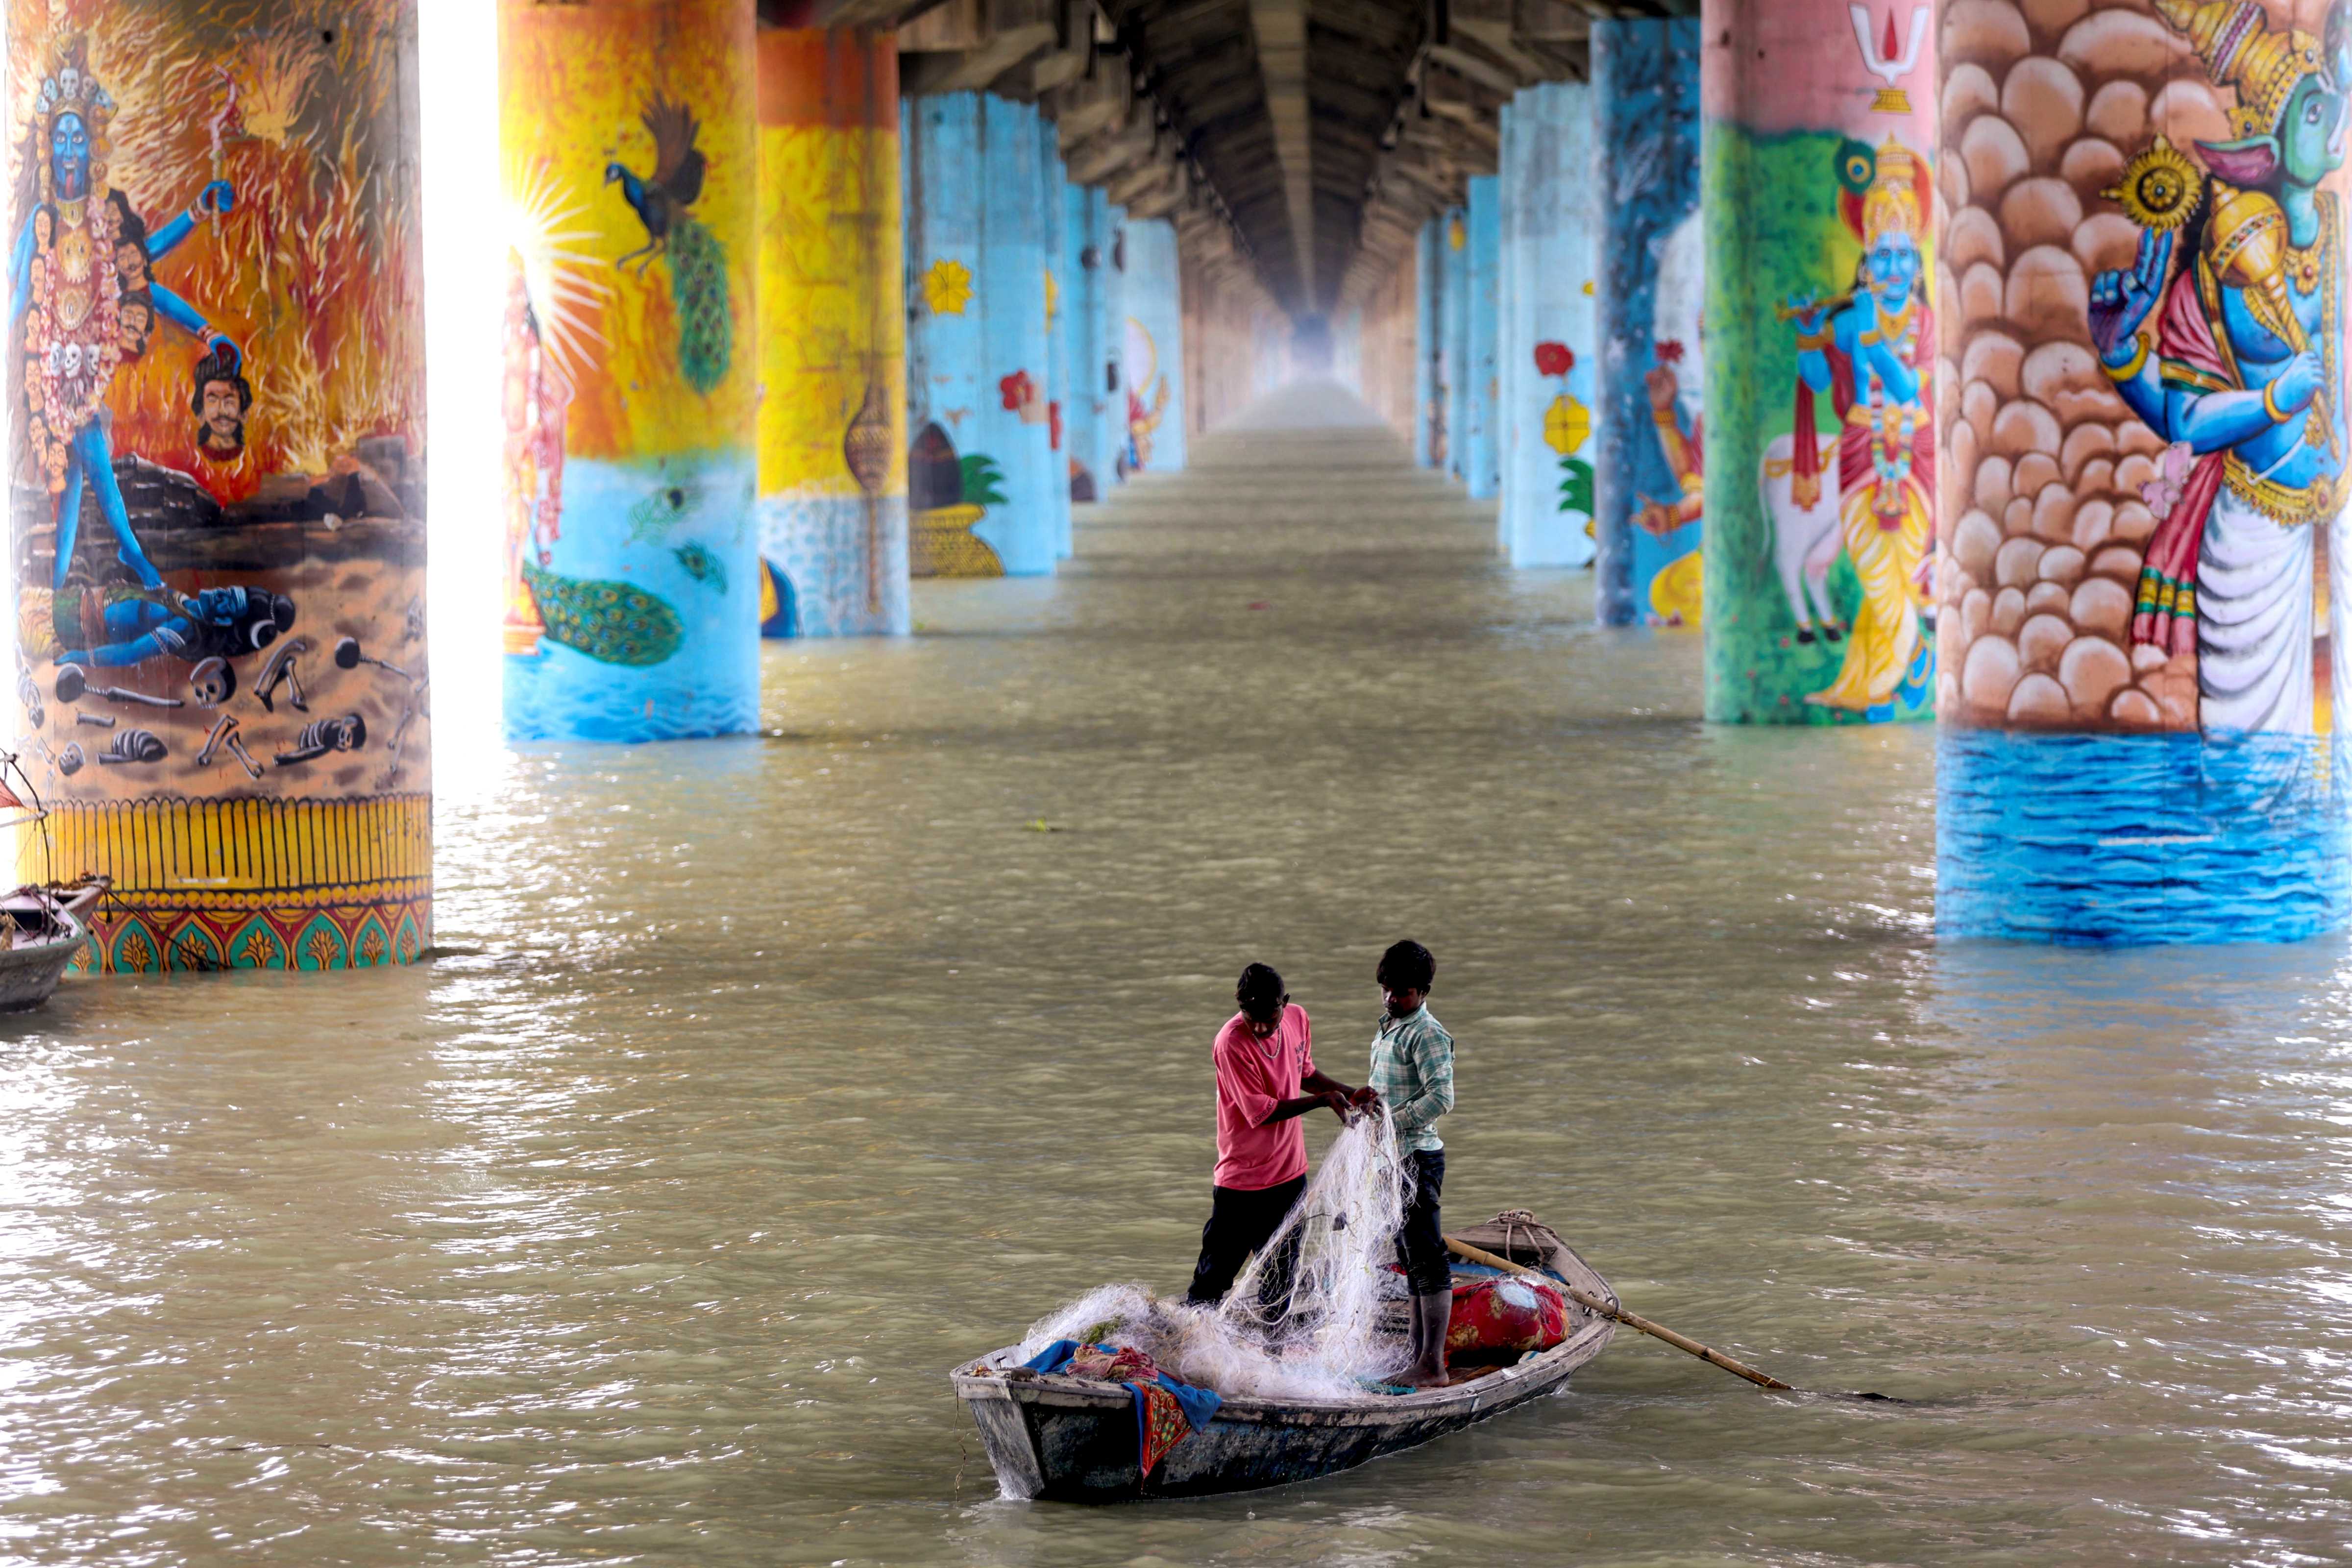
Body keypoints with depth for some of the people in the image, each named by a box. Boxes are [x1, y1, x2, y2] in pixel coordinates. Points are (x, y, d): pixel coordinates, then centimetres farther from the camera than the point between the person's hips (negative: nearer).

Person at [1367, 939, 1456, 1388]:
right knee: (1413, 1262, 13)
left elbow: (1441, 1098, -23)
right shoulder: (1388, 1029, 17)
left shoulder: (1427, 1034, -13)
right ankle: (1420, 1361, 18)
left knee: (1426, 1259, -10)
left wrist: (1390, 1124, -23)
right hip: (1395, 1159, 10)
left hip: (1418, 1157, -10)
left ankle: (1433, 1367, -10)